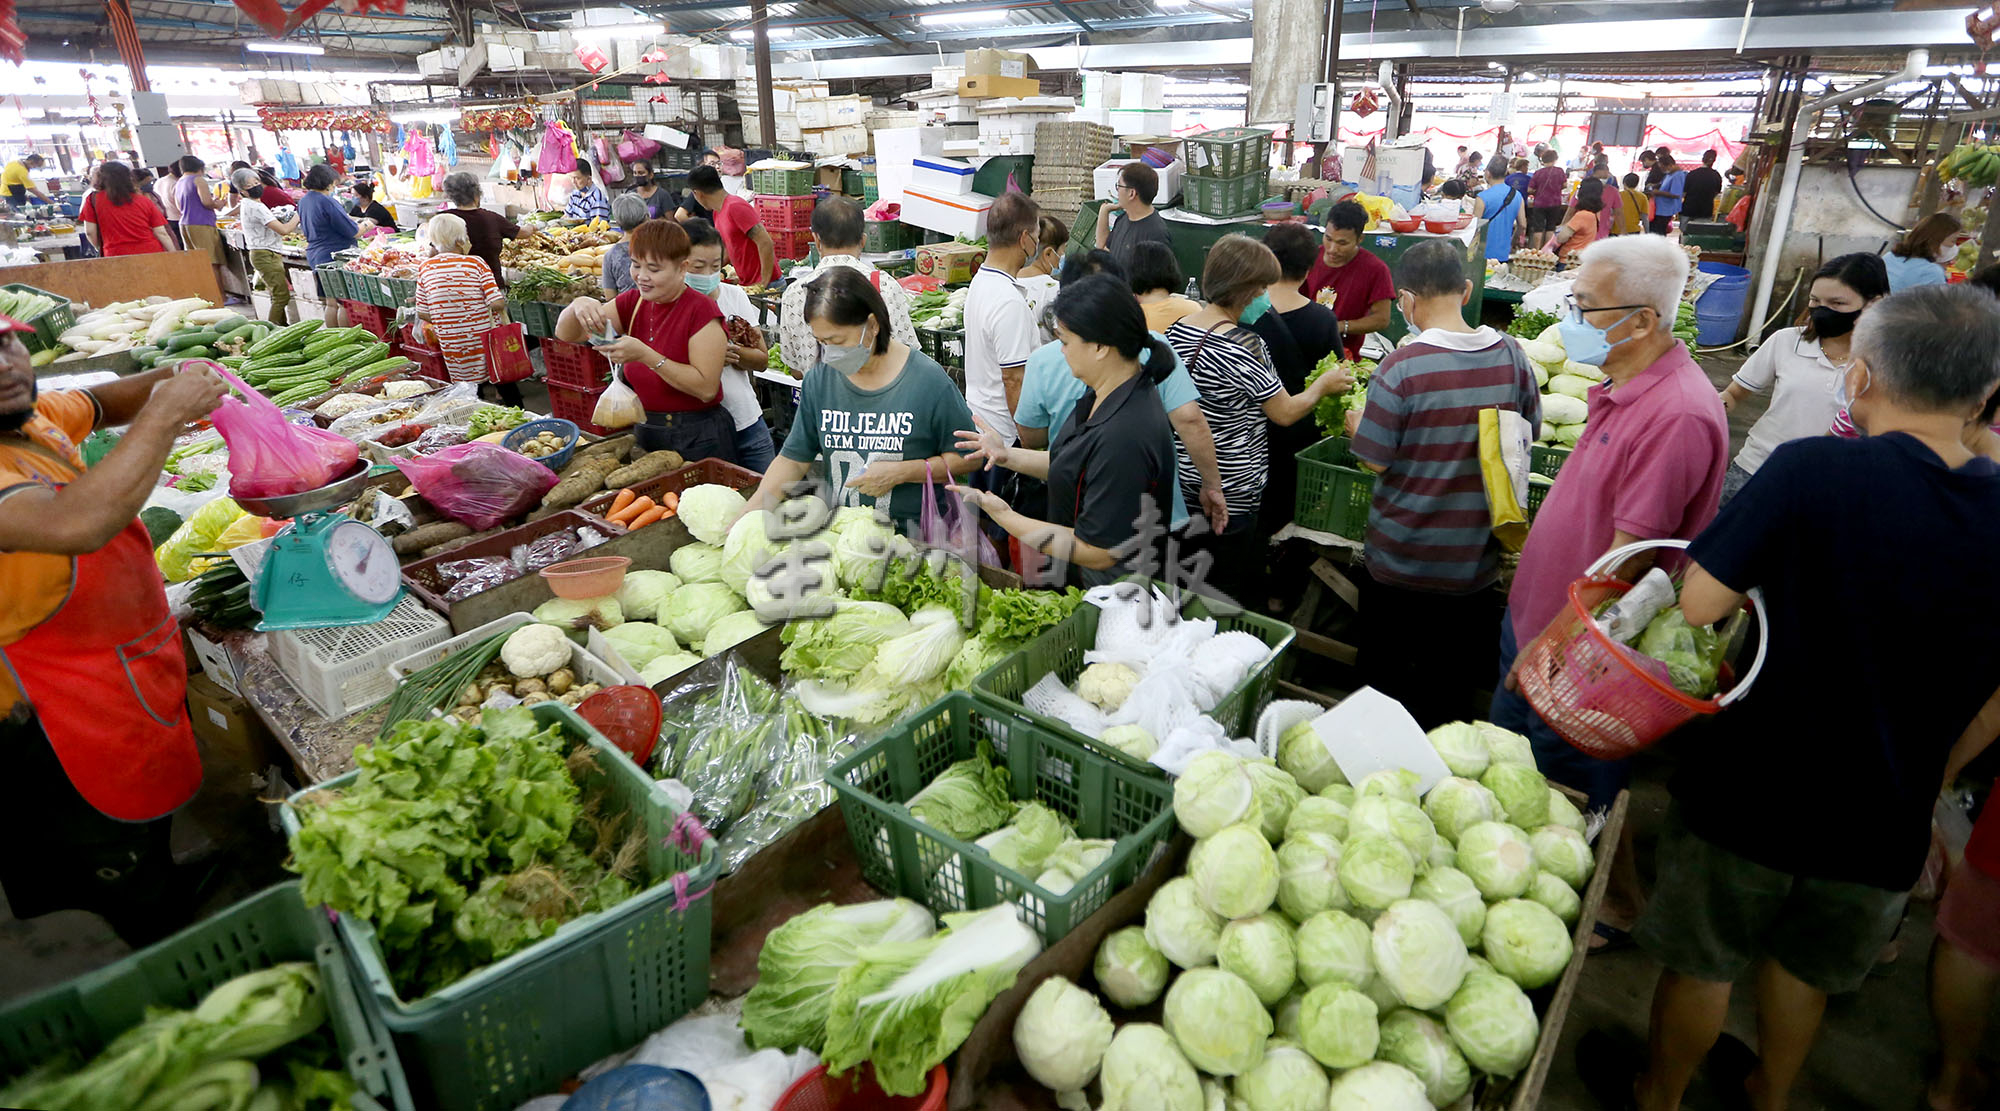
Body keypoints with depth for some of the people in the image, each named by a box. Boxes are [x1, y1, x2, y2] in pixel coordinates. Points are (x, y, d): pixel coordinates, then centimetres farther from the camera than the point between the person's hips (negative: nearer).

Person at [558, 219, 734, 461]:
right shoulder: (634, 302, 6)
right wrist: (579, 306, -18)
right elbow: (566, 334, 5)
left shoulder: (701, 309, -14)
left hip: (699, 440, -6)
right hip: (645, 433, 6)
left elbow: (707, 388, -22)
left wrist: (645, 354, -27)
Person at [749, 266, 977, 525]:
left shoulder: (928, 379, -5)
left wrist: (901, 472, -10)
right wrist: (749, 514, 1)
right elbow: (793, 459, 13)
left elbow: (968, 458, 1)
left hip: (912, 537, -3)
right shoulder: (819, 379, 8)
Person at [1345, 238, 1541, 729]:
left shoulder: (1402, 367, -21)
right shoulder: (1512, 355, -7)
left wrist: (1356, 425, 3)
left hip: (1401, 558, -4)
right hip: (1477, 559, 4)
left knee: (1385, 675, 18)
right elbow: (1528, 433, 7)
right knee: (1453, 684, 21)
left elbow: (1376, 461, -17)